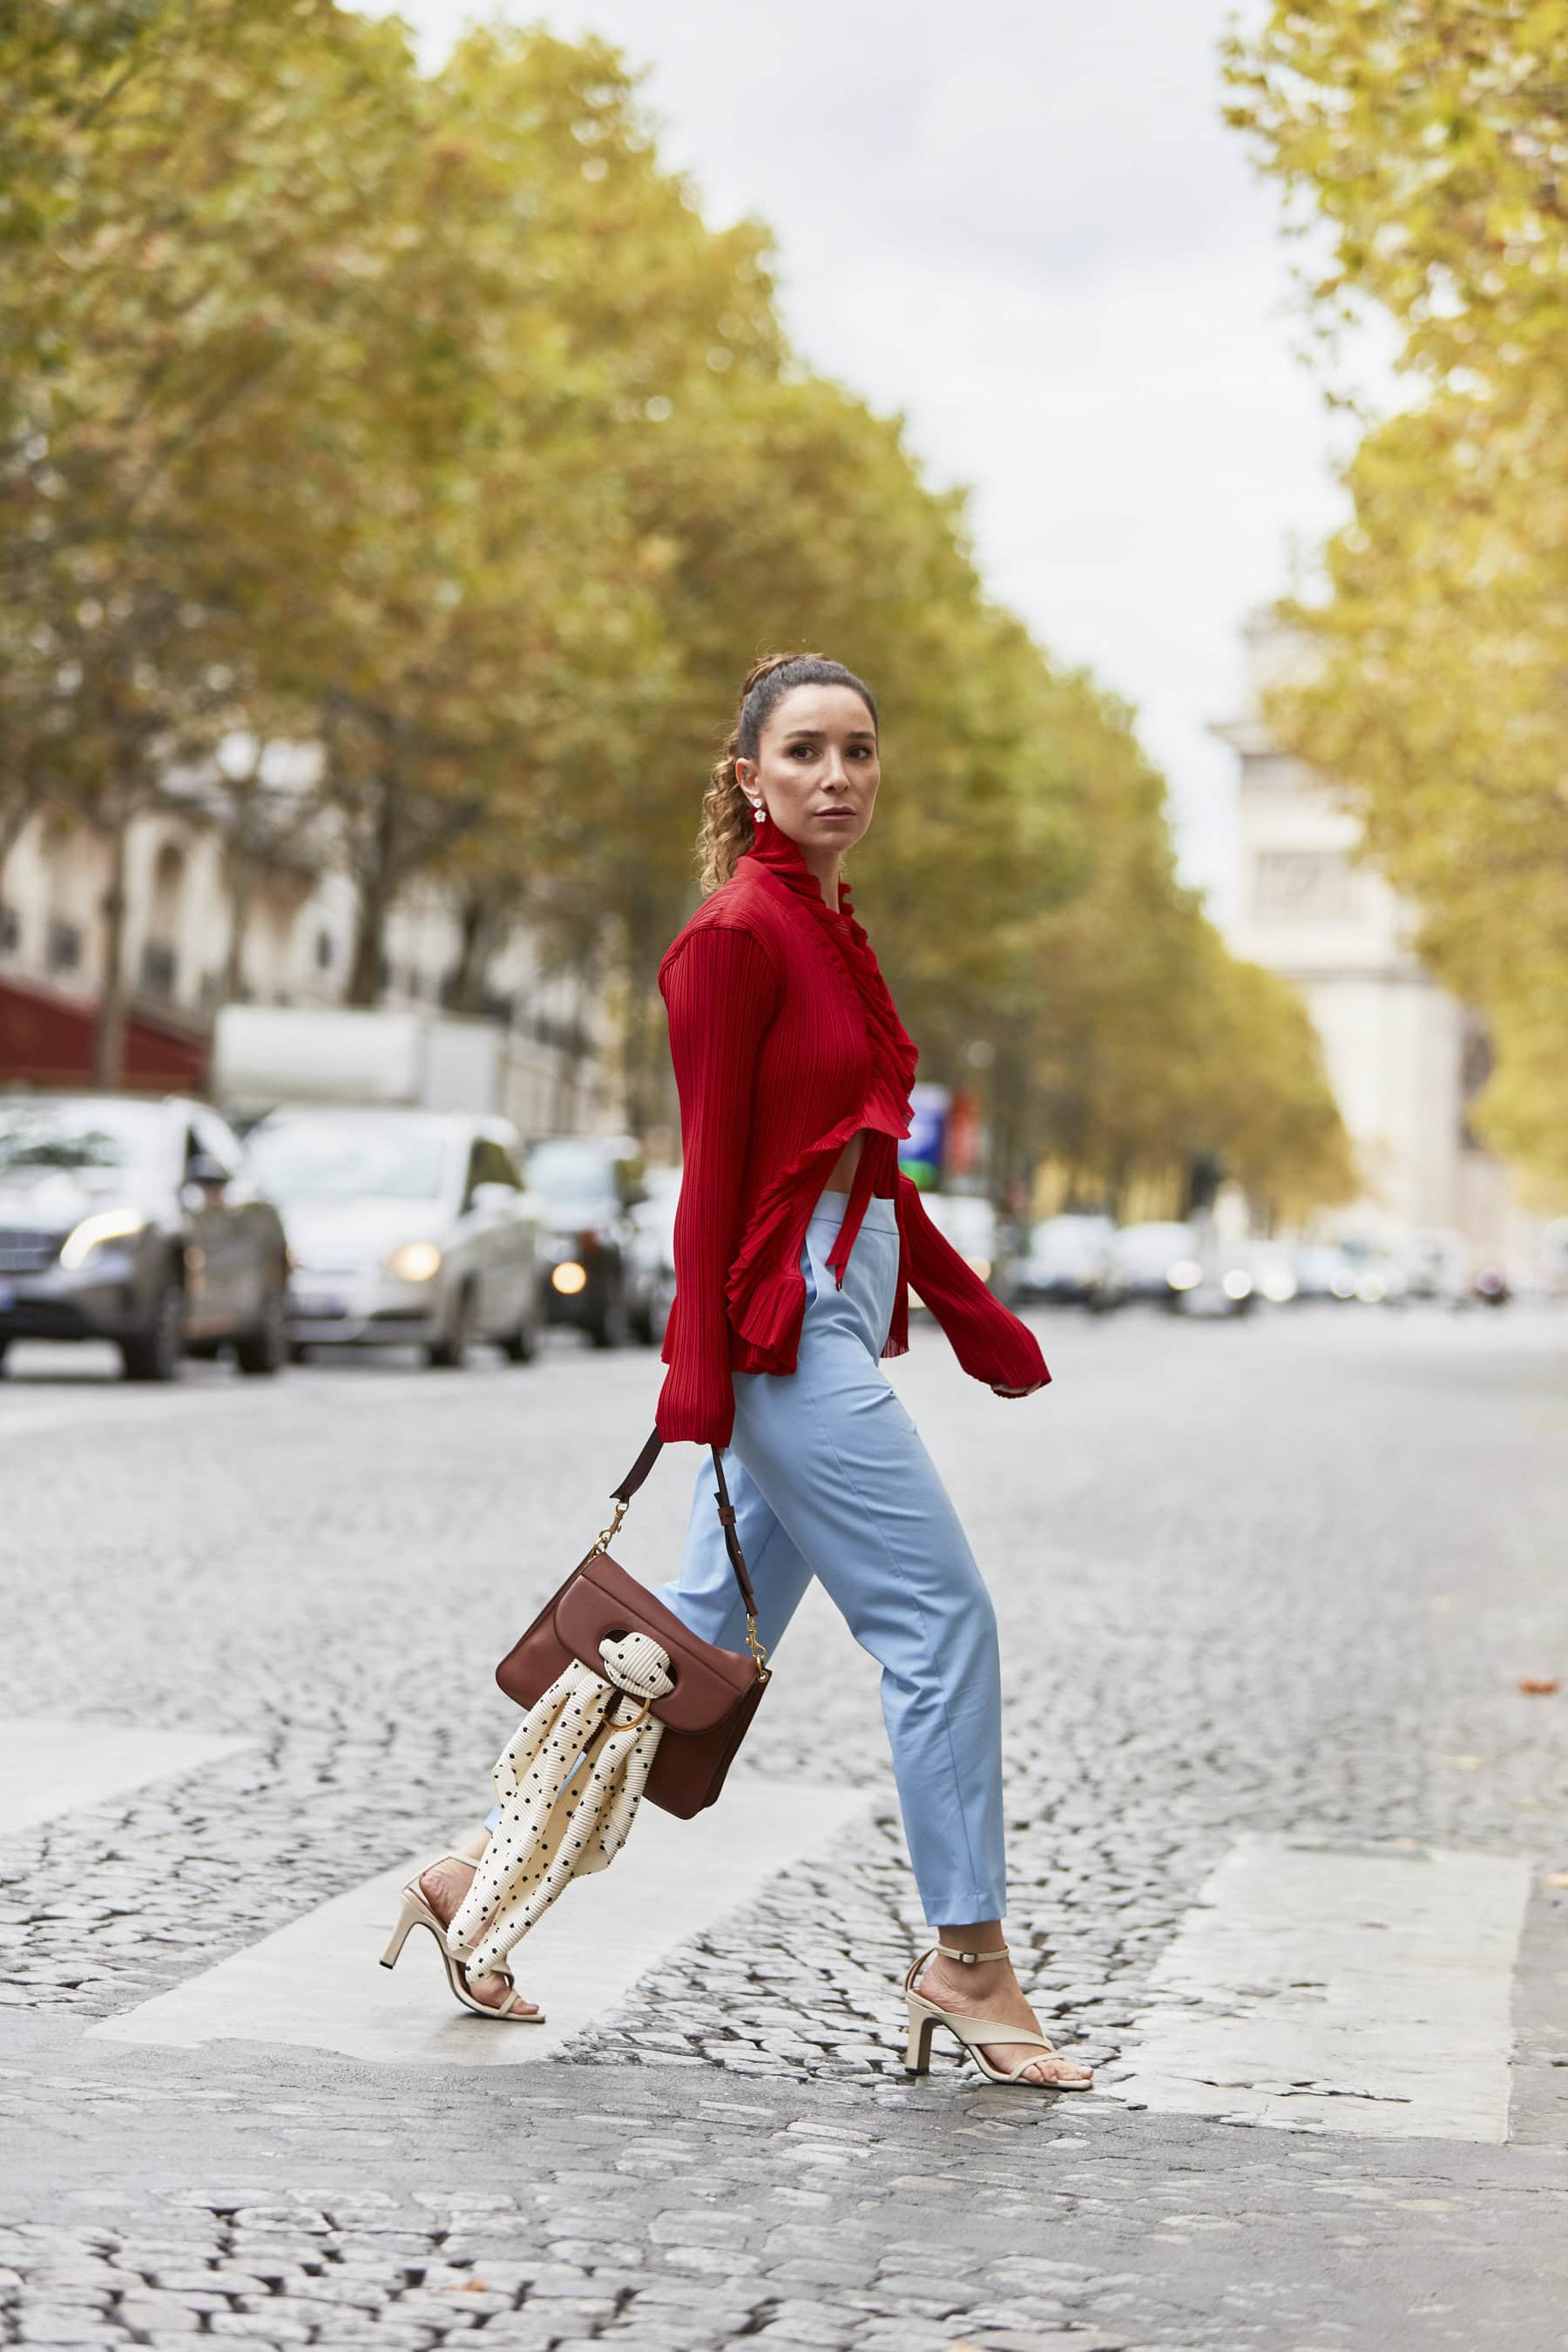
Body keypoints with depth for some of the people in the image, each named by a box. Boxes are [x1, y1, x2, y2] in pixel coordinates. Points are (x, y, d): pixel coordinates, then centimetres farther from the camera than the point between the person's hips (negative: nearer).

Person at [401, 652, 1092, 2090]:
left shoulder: (832, 932, 16)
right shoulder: (737, 933, -11)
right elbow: (715, 1165, -14)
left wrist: (970, 1310, 21)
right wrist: (697, 1370, -15)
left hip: (843, 1308, 9)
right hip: (782, 1314, -9)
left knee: (717, 1633, 11)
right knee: (942, 1617, -6)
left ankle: (492, 1869, 20)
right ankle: (968, 1964, 2)